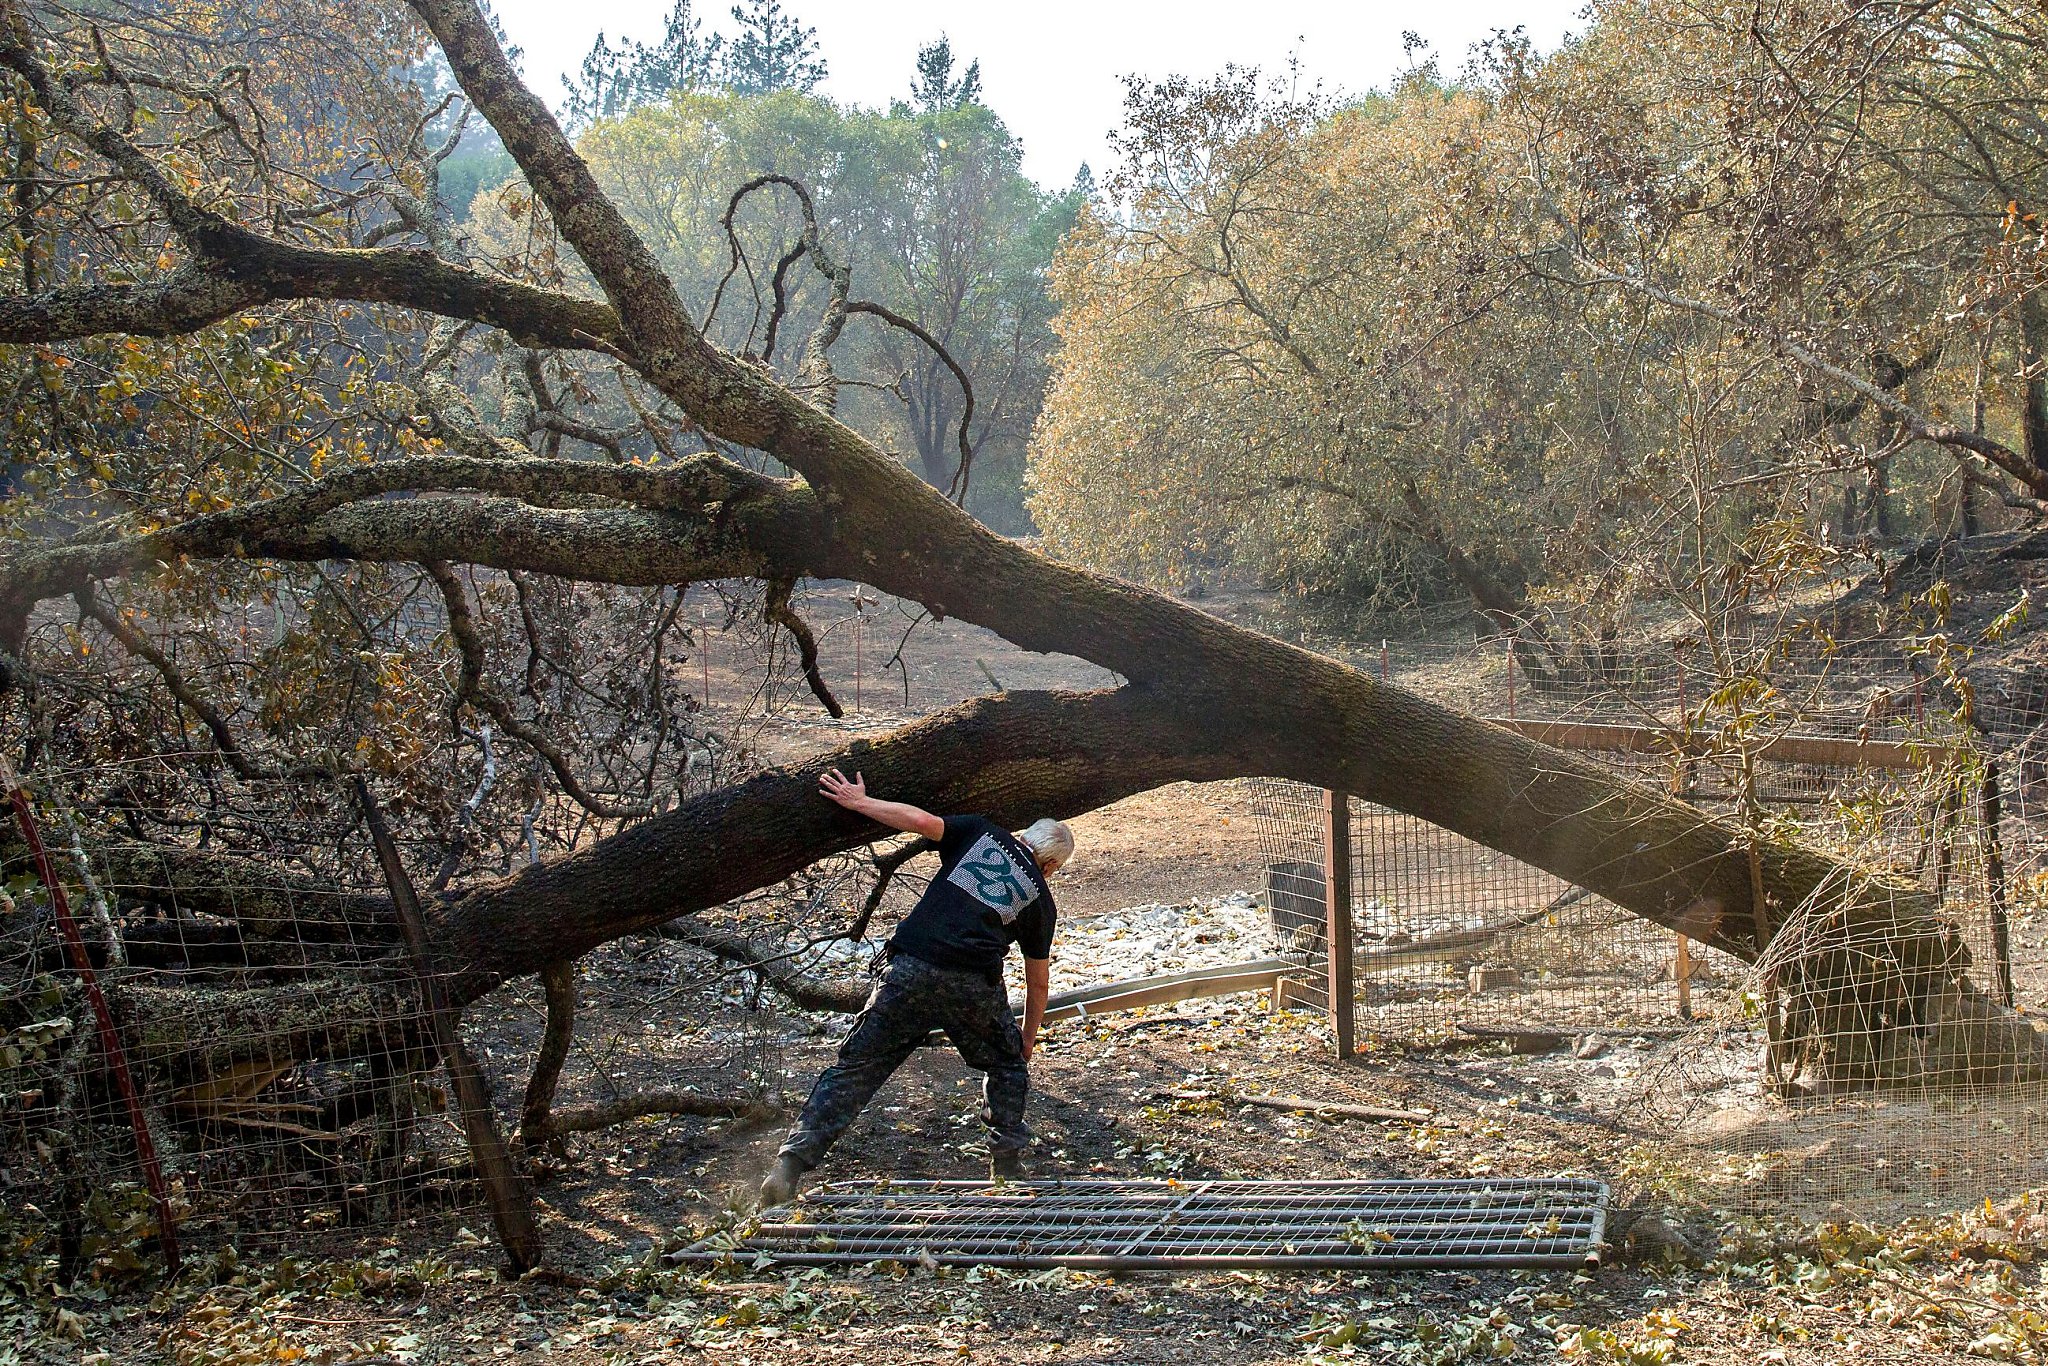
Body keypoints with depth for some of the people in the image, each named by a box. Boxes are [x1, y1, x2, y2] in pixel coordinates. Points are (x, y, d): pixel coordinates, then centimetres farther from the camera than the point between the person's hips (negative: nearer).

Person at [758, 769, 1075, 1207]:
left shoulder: (980, 833, 18)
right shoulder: (1039, 897, 19)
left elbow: (919, 820, 1)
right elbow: (1037, 981, 24)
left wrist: (860, 802, 10)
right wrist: (1028, 1038, 37)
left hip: (908, 969, 0)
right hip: (974, 986, 0)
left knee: (854, 1069, 5)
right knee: (1006, 1068, 27)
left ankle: (791, 1163, -4)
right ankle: (1008, 1167, 24)